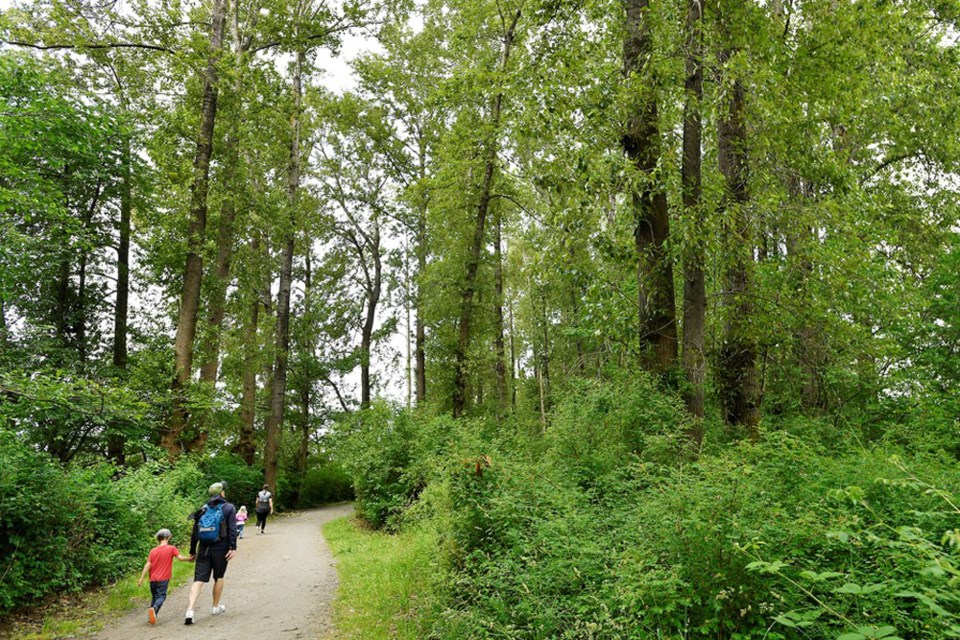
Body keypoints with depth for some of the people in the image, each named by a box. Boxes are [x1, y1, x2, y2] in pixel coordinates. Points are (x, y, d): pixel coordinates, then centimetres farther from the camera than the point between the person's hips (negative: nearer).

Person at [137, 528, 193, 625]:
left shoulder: (153, 550, 5)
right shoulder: (171, 548, -4)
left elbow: (148, 565, -1)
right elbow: (181, 558, -10)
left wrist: (141, 578, 0)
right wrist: (190, 559, 6)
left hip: (153, 579, 4)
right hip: (163, 579, -4)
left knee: (154, 596, 18)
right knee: (161, 596, -3)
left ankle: (151, 616, 12)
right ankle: (154, 609, -30)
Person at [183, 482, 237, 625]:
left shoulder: (203, 509, 12)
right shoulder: (229, 508, 0)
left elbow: (195, 532, 12)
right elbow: (232, 529, -11)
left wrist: (192, 551, 18)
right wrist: (233, 548, -12)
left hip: (203, 549, 3)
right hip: (220, 549, -3)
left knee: (198, 580, -1)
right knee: (219, 578, 15)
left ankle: (190, 611, -15)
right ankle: (216, 607, 27)